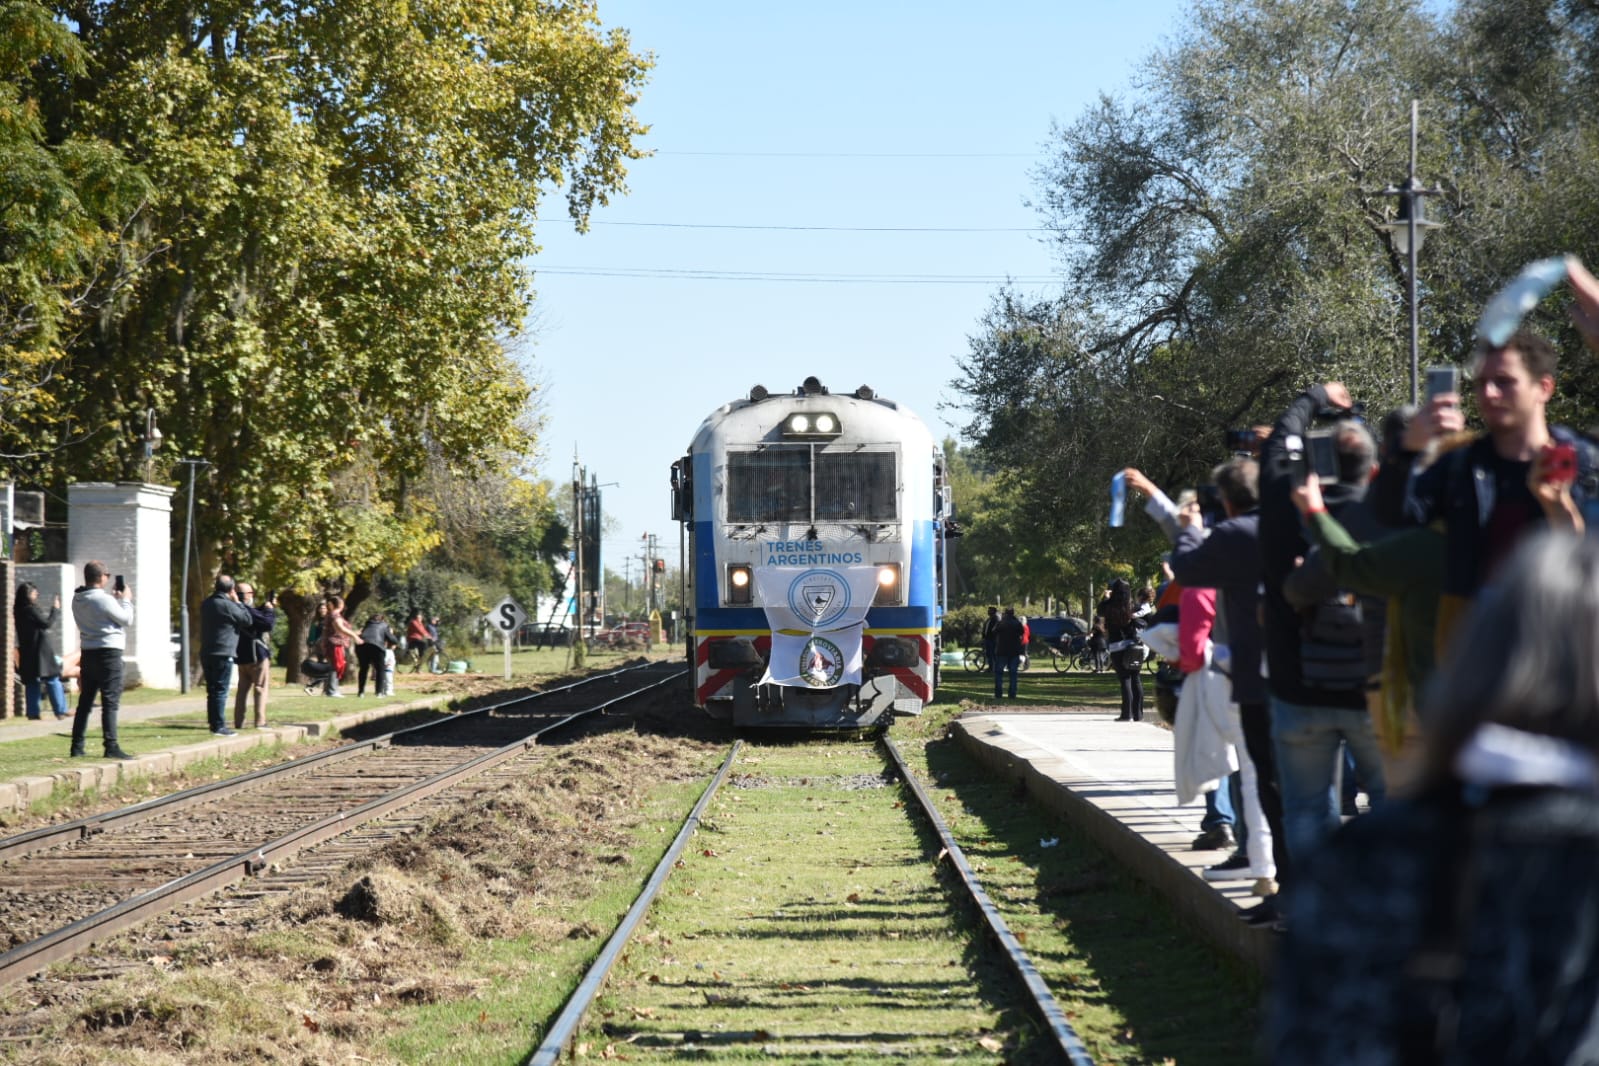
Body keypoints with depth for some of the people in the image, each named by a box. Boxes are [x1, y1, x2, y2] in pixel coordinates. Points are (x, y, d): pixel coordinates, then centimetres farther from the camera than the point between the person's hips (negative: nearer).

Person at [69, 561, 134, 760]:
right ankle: (111, 747, -9)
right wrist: (126, 600, 7)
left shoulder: (77, 600, 6)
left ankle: (77, 747, 14)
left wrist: (115, 598, 16)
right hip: (108, 652, -8)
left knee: (85, 700, 12)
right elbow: (127, 619, -8)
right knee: (110, 702, -6)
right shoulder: (104, 600, -17)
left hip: (87, 652, 8)